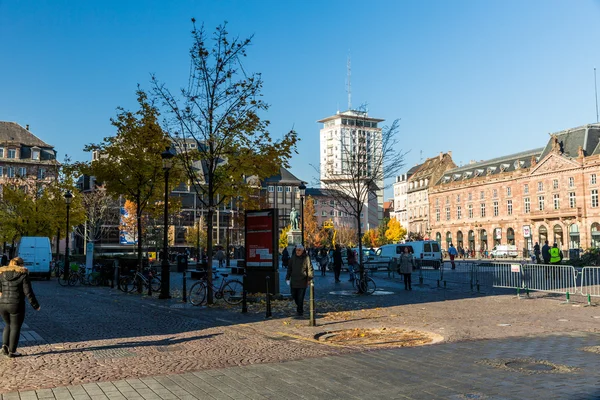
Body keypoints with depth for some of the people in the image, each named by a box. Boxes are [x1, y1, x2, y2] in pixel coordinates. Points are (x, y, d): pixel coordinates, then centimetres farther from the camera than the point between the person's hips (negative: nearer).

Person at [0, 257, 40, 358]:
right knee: (15, 328, 8)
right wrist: (35, 305, 0)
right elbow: (28, 292, -8)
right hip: (16, 306, -4)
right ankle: (12, 351, 12)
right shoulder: (23, 275, -6)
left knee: (8, 325, 25)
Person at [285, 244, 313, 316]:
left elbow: (310, 269, -4)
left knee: (300, 298, -2)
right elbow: (289, 268, 9)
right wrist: (287, 278, 5)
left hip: (302, 281, -4)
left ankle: (300, 311, 11)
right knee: (294, 296, 12)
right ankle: (299, 306, 35)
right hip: (293, 281, 4)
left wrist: (309, 279, -8)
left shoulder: (306, 258, -6)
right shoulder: (293, 257, 3)